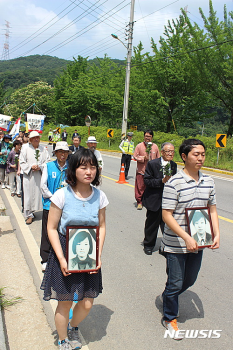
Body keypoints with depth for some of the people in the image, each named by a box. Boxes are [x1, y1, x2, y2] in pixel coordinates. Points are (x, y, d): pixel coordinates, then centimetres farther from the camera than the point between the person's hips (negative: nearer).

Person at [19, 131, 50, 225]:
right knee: (29, 195, -1)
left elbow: (47, 161, 6)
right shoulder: (25, 148, 3)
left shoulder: (44, 149, 7)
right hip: (29, 176, -1)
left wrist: (40, 167, -10)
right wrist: (30, 167, -12)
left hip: (41, 175, 2)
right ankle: (29, 214, 8)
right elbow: (22, 162, 3)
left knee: (40, 194, 3)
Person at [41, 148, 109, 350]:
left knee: (87, 304, 11)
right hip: (65, 253, -3)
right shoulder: (62, 195, -16)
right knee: (65, 303, 10)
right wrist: (61, 259, -14)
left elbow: (101, 227, 4)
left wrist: (98, 256, -5)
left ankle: (73, 327, 46)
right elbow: (52, 229, -9)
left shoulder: (99, 196, -6)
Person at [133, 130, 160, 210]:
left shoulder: (155, 146, 7)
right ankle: (139, 202, 15)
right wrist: (143, 158, -13)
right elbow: (135, 156, -1)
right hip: (141, 171, -2)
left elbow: (158, 158, 12)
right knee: (140, 188, 1)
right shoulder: (139, 146, -1)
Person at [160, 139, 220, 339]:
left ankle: (169, 296, 53)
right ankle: (170, 318, 35)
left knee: (190, 280, 23)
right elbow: (166, 216, -19)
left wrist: (217, 234, -4)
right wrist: (186, 238, -24)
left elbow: (212, 210, 8)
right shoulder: (174, 183, -18)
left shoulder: (208, 182, 1)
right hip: (176, 245, -6)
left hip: (197, 243, 6)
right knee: (175, 283, 9)